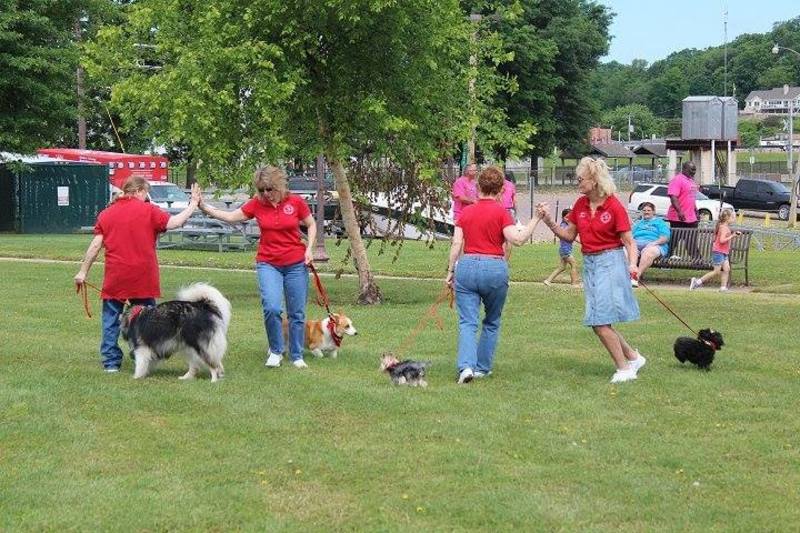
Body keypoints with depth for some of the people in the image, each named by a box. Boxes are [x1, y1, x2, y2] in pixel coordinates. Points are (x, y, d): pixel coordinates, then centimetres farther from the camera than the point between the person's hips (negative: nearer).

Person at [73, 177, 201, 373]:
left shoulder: (106, 213, 6)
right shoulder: (148, 210, -3)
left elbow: (96, 245, 2)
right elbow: (174, 222, -9)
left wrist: (83, 271, 7)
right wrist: (193, 204, 2)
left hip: (115, 278, 2)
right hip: (142, 278, -2)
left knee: (111, 320, 10)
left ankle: (111, 362, 7)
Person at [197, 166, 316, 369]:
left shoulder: (296, 202, -5)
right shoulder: (257, 204, -2)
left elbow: (311, 225, 8)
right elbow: (231, 217, 2)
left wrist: (309, 248, -5)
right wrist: (203, 207, -7)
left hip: (296, 264, 0)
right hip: (268, 264, 0)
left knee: (297, 313, 6)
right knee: (271, 307, -20)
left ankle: (297, 356, 20)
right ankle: (275, 351, 1)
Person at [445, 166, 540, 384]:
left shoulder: (465, 212, 7)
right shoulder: (500, 212, -4)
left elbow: (456, 244, 4)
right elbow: (517, 239, -15)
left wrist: (451, 271, 11)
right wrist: (535, 219, -7)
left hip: (466, 266, 2)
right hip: (494, 268, -2)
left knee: (467, 322, 0)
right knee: (492, 322, 18)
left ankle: (466, 365, -19)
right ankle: (482, 367, 20)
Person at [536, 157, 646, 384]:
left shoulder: (614, 207, -12)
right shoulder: (580, 205, 7)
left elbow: (628, 241, -8)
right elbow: (569, 235, 12)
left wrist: (632, 263, -24)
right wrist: (548, 221, -1)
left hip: (610, 262, -7)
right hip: (589, 263, 7)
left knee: (600, 322, -10)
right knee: (599, 323, 8)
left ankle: (624, 369, 2)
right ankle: (633, 358, 23)